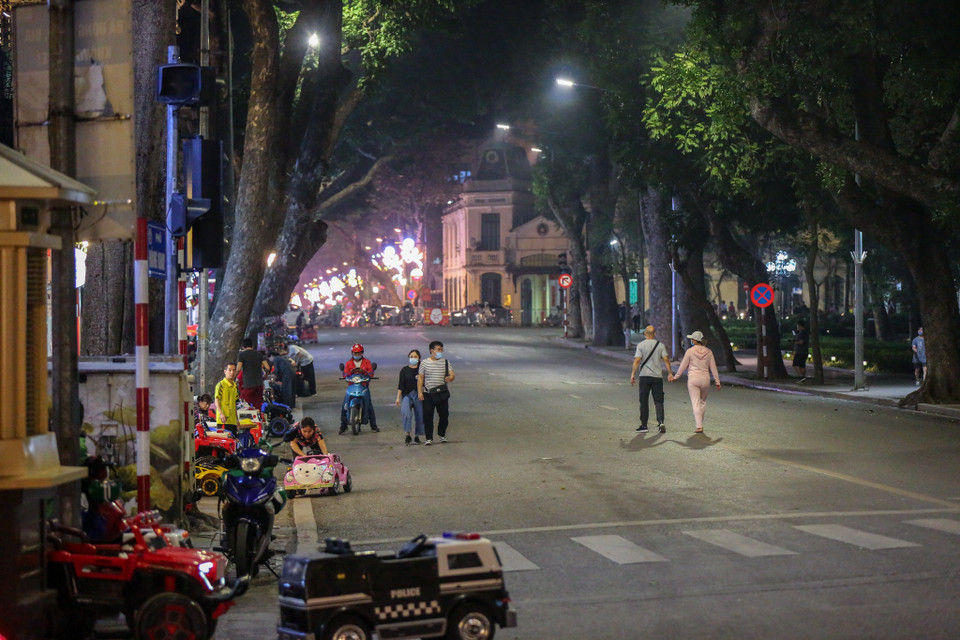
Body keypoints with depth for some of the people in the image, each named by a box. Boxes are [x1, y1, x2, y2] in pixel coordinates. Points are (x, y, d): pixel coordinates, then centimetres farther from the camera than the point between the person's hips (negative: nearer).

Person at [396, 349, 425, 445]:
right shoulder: (404, 370, 7)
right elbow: (401, 385, 5)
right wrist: (398, 398, -1)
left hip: (419, 395, 1)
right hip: (407, 395, -1)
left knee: (419, 417, 1)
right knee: (406, 413, -24)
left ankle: (417, 437, 15)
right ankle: (407, 435, -20)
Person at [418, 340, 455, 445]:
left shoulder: (446, 362, 8)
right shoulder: (424, 363, 2)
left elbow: (452, 374, 0)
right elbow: (420, 378, 3)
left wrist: (450, 378, -25)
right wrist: (420, 392, -5)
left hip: (442, 393, 2)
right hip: (428, 394, -2)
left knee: (444, 415, 6)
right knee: (427, 416, -4)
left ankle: (442, 434, 28)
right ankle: (429, 438, 3)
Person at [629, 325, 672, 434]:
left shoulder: (641, 345, -2)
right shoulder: (660, 345, 5)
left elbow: (637, 361, -9)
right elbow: (666, 360, 0)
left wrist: (633, 374, -8)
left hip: (645, 376, -2)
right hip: (657, 376, 2)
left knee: (644, 401, 6)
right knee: (658, 401, 5)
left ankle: (644, 425, 6)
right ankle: (660, 422, -14)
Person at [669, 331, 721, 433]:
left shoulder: (690, 351, -6)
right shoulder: (708, 352, 3)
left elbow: (683, 366, 0)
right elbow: (713, 368, 4)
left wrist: (675, 377, 13)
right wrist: (717, 381, 10)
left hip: (693, 379, -3)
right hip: (705, 379, 3)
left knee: (696, 403, -4)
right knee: (703, 402, 20)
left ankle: (699, 426, -13)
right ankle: (700, 423, 24)